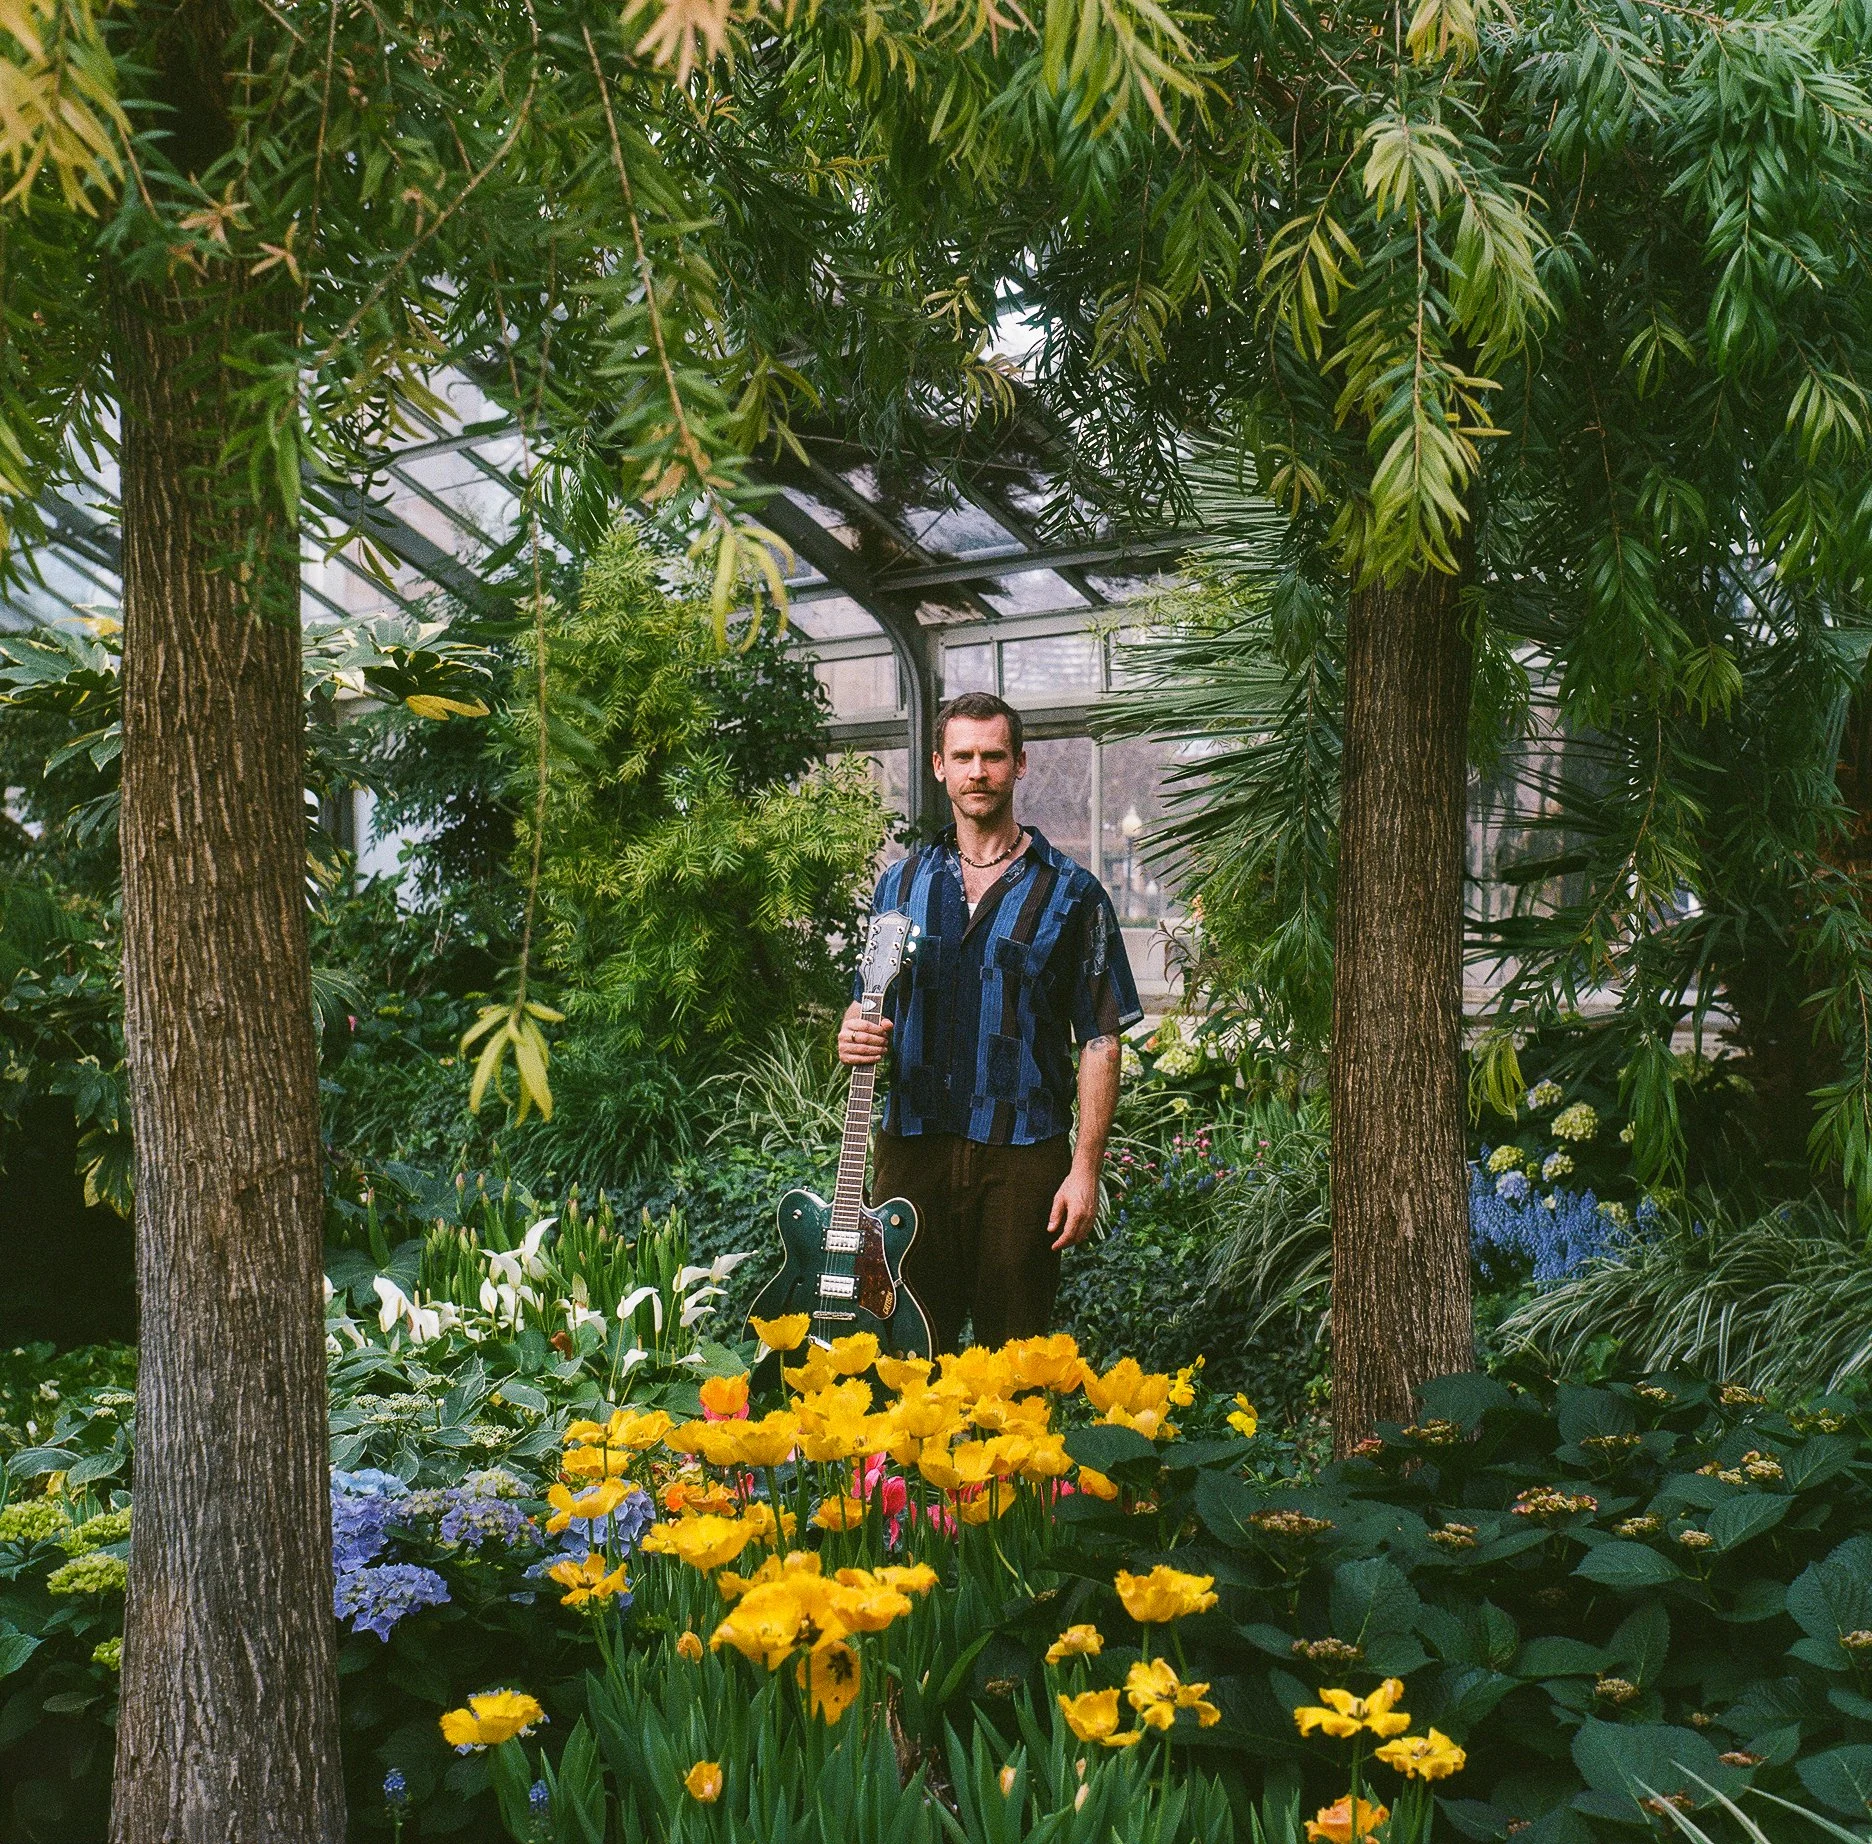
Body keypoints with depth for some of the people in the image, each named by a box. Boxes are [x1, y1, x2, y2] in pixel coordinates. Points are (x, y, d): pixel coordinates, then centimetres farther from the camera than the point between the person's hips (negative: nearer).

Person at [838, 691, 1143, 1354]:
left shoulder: (1070, 893, 1)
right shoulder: (900, 884, 11)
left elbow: (1100, 1041, -2)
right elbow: (866, 1004, 19)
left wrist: (1085, 1170, -9)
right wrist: (854, 1035, -6)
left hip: (1023, 1156, -2)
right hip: (911, 1146, 3)